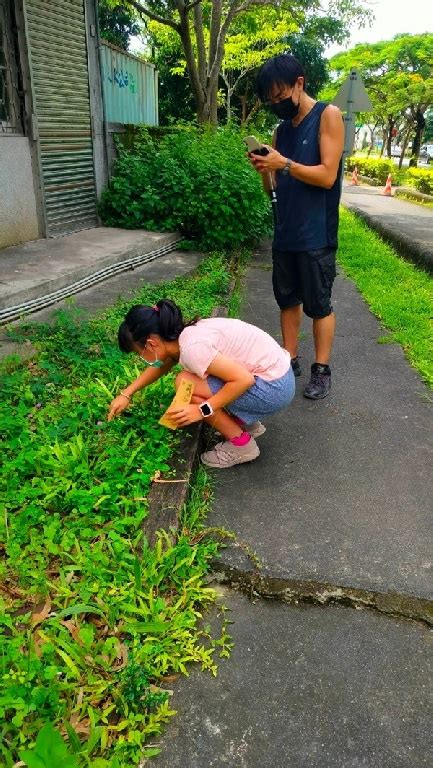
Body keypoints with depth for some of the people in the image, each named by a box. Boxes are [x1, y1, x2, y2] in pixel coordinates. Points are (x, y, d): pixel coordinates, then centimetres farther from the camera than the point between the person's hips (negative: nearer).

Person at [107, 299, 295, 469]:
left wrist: (202, 410, -21)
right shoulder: (183, 334, 4)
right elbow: (160, 366, 23)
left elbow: (244, 380, -26)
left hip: (274, 387, -9)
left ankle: (241, 445, 0)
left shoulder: (191, 347, -23)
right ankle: (246, 424, 21)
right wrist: (126, 394, 20)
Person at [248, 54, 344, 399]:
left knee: (319, 305, 1)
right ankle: (290, 360, 24)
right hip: (285, 232, 6)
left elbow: (327, 176, -13)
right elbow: (274, 188, 12)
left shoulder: (328, 115, -4)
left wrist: (284, 164, -18)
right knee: (288, 299, 12)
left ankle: (322, 370, 13)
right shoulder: (282, 129, 14)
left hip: (316, 235, -6)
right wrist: (265, 170, -8)